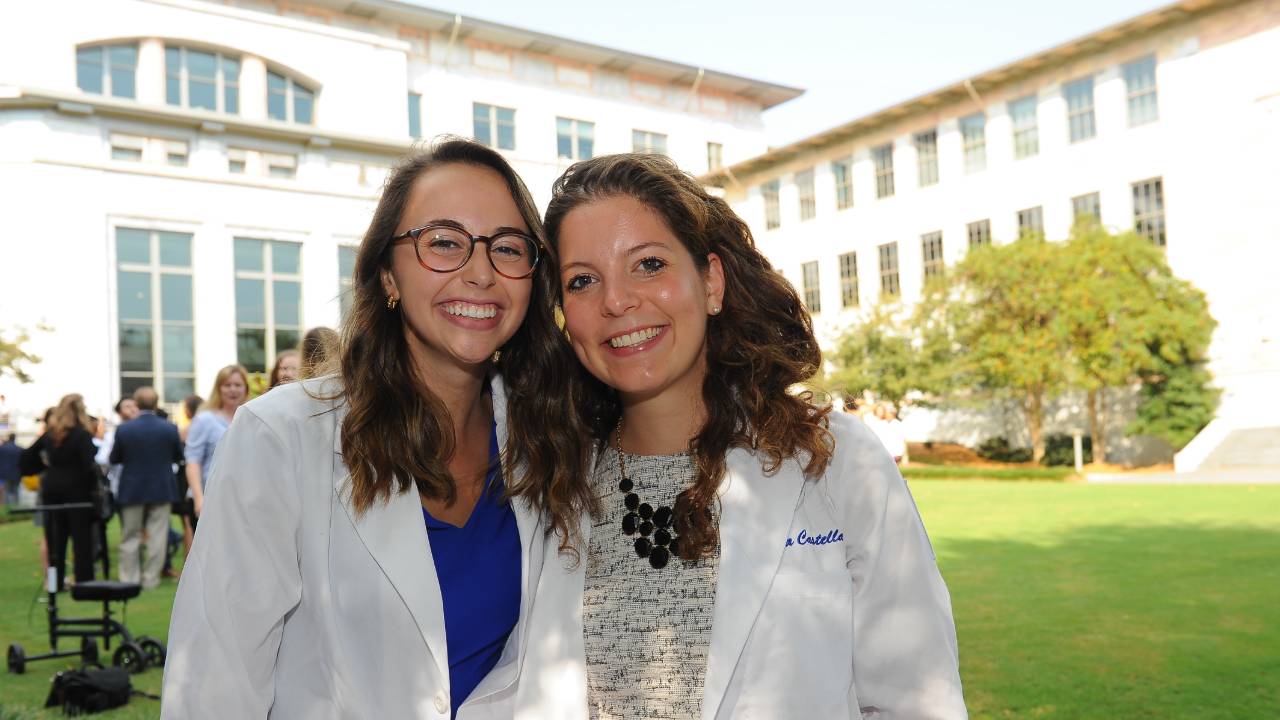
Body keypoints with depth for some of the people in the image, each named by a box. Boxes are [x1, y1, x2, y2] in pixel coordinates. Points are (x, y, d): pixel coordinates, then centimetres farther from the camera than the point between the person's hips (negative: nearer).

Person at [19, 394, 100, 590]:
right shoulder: (82, 435, -11)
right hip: (77, 491, -5)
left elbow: (26, 459, 11)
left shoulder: (49, 434, 6)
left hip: (51, 490, 5)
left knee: (55, 537, 11)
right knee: (81, 538, 0)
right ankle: (84, 580, 0)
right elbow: (89, 465, -19)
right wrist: (94, 486, -11)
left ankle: (56, 581, 16)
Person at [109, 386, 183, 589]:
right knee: (157, 537, 5)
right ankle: (151, 579, 8)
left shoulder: (124, 429, -11)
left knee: (130, 538, 12)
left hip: (132, 490, 0)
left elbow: (114, 459, 0)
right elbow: (178, 456, 4)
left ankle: (129, 579, 15)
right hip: (161, 490, 0)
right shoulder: (170, 428, -9)